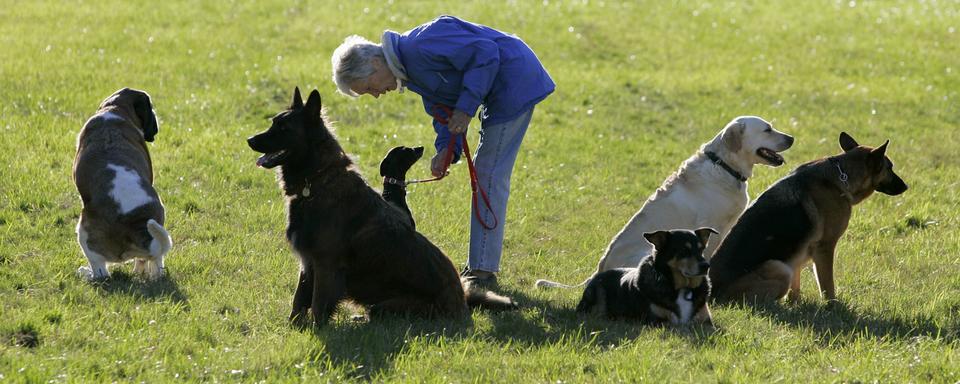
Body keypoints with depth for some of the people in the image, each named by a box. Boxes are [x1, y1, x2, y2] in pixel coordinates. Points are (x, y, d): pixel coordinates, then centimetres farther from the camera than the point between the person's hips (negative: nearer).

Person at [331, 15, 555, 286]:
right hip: (501, 92, 11)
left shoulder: (419, 47, -24)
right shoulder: (411, 70, 8)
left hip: (515, 78, -11)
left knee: (490, 175, -10)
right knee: (487, 173, 15)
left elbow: (484, 52, -26)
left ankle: (483, 270, -8)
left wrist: (466, 108, -23)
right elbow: (441, 110, 12)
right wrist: (447, 150, -6)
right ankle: (480, 265, 22)